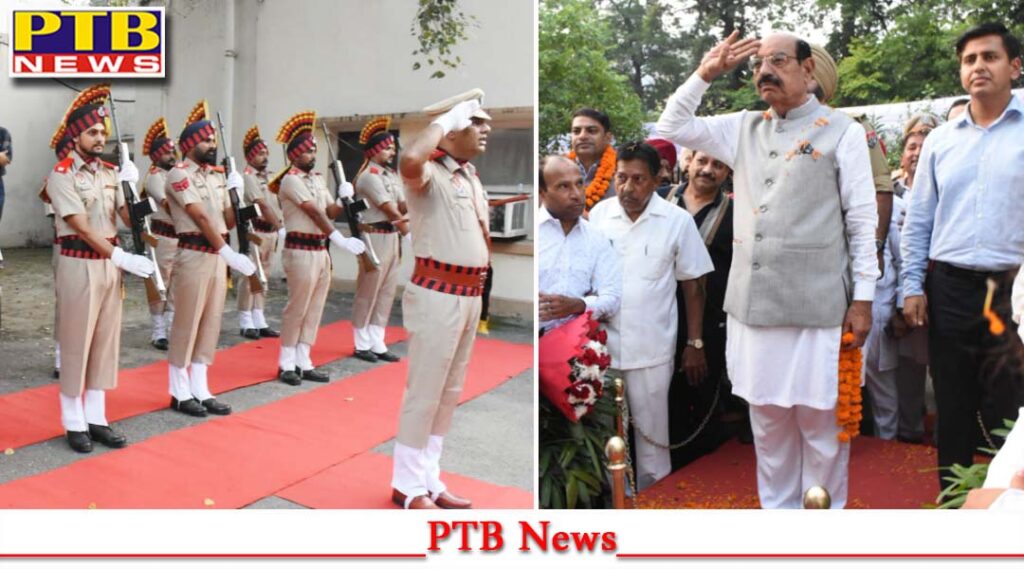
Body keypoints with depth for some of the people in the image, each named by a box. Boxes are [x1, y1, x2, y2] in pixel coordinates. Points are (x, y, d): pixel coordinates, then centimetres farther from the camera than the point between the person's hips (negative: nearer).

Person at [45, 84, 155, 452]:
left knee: (106, 341, 9)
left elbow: (129, 217, 6)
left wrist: (131, 186, -10)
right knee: (76, 343, 2)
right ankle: (74, 424, 12)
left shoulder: (111, 172, 9)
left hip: (109, 264, 6)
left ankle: (96, 419, 19)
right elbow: (82, 227, -17)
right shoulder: (61, 176, -10)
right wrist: (123, 257, -22)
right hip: (79, 264, -6)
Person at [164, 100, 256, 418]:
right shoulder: (178, 175, -9)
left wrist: (236, 192, 0)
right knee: (186, 324, -1)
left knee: (211, 323, 10)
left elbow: (228, 221, 15)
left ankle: (200, 390, 19)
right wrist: (229, 253, -21)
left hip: (218, 255, 8)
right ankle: (180, 393, 10)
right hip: (194, 255, -8)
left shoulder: (217, 176, 15)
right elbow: (201, 218, -17)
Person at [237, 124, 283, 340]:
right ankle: (246, 323, 3)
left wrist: (277, 230, 1)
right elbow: (262, 205, -18)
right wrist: (280, 227, -22)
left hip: (270, 232, 9)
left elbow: (275, 203, 15)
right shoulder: (248, 177, -10)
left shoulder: (266, 177, 17)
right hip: (255, 231, -8)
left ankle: (259, 321, 15)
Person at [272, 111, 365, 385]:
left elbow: (330, 212, 12)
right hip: (301, 252, -8)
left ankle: (304, 363, 17)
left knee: (314, 309, 10)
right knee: (297, 308, -2)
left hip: (321, 251, 8)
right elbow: (314, 212, -18)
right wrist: (340, 239, -22)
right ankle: (286, 364, 9)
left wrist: (344, 199, -8)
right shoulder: (291, 180, -10)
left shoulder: (318, 179, 16)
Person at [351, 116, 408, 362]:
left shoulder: (392, 175, 15)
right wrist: (408, 233, -14)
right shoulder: (369, 176, -12)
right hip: (376, 237, -9)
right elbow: (389, 210, -15)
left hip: (393, 237, 9)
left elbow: (404, 205, 6)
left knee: (386, 293, 11)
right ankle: (362, 344, 12)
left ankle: (377, 344, 19)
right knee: (367, 293, 1)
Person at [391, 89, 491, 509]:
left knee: (449, 392, 15)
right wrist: (443, 119, -23)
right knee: (424, 391, 0)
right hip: (437, 295, -9)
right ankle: (407, 485, 14)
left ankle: (428, 478, 28)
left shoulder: (472, 176, 15)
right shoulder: (429, 173, -13)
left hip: (470, 296, 9)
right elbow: (408, 162, -38)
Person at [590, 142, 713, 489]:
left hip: (651, 349, -2)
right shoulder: (598, 214, 1)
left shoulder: (678, 221, -6)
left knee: (651, 432, 9)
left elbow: (692, 286, -1)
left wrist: (695, 345, -2)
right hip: (600, 344, 3)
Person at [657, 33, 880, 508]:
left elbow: (862, 217, -2)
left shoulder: (841, 131, -1)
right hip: (752, 301, 5)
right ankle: (777, 509, 28)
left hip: (816, 303, -4)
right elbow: (671, 129, 13)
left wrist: (863, 297, -6)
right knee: (766, 417, 13)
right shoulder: (743, 128, 12)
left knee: (819, 420, 5)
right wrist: (704, 75, 2)